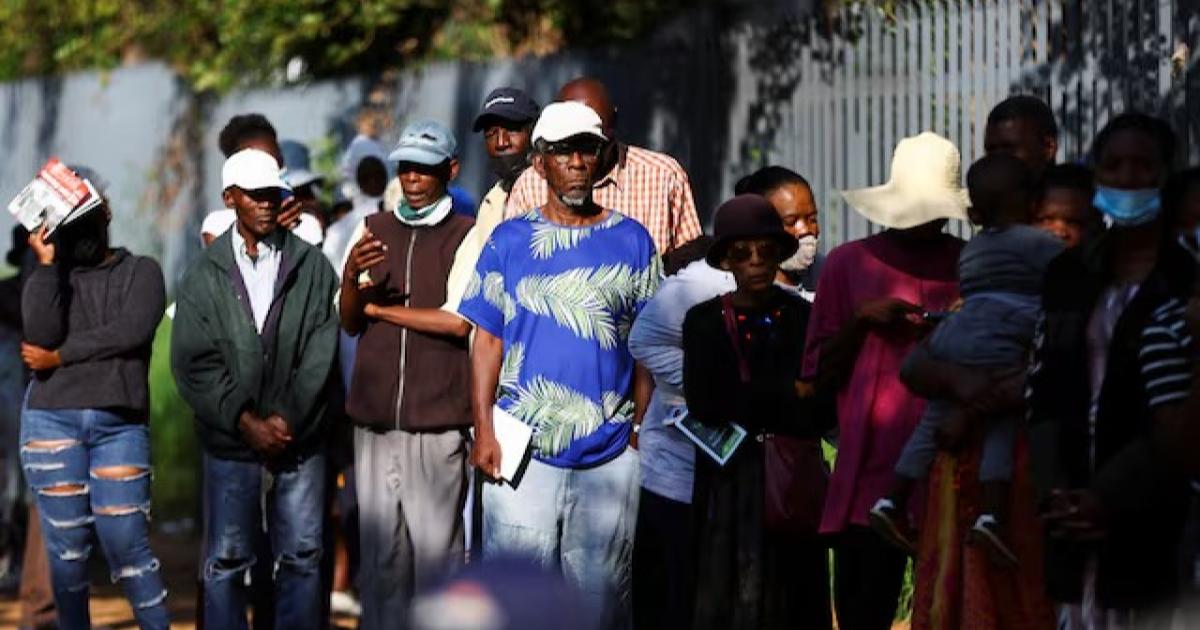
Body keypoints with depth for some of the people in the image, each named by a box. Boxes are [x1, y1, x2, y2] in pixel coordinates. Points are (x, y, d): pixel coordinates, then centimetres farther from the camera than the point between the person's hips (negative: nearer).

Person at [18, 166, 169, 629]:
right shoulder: (48, 278, 14)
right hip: (51, 421, 2)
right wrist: (46, 263, -4)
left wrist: (58, 357, -4)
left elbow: (132, 331, -9)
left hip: (121, 423, -1)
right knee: (67, 545, 3)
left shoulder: (141, 271, 10)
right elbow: (40, 334, -6)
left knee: (126, 544, -7)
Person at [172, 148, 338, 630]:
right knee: (226, 562, 4)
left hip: (300, 441, 0)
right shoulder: (205, 276, 3)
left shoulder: (311, 266, 4)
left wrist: (287, 419, -10)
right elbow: (194, 364, -2)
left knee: (302, 558, 6)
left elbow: (320, 352, -2)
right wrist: (247, 421, -10)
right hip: (230, 444, 0)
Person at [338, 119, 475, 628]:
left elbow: (460, 321, -11)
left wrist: (379, 308, -2)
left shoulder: (466, 235, 0)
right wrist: (351, 276, -9)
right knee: (380, 552, 6)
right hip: (374, 414, 4)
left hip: (437, 419, -4)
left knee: (436, 548, -5)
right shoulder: (373, 229, 14)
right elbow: (349, 324, 12)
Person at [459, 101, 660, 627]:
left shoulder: (632, 241, 7)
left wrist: (643, 427, -1)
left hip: (610, 455, 1)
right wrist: (484, 431, -4)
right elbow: (488, 340, 4)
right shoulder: (509, 241, 5)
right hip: (522, 449, -1)